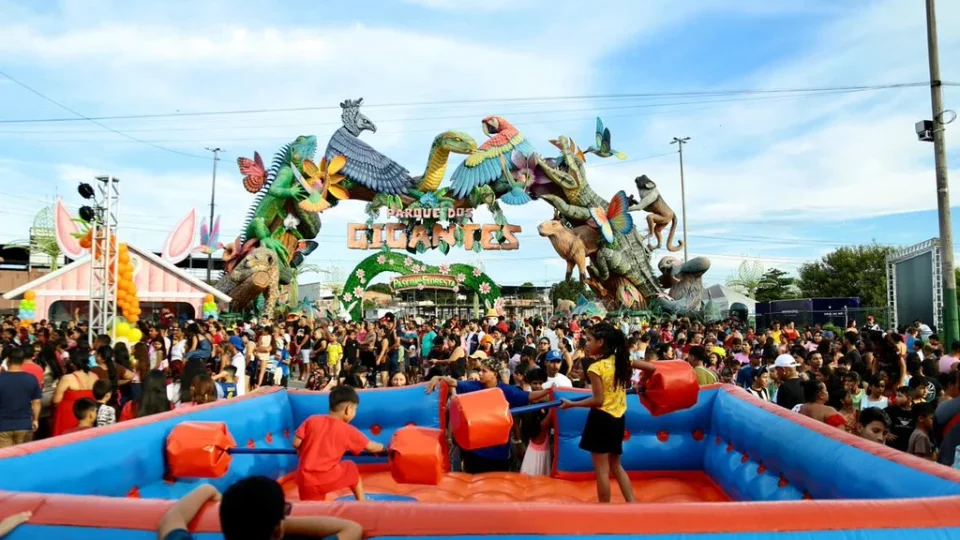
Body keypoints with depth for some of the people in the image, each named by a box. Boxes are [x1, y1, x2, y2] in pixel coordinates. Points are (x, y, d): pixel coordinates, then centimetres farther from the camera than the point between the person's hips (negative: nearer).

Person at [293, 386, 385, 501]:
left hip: (305, 479, 2)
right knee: (351, 469, 23)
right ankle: (361, 502, 31)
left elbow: (296, 444, 1)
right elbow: (370, 447, 9)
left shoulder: (312, 420, 4)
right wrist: (383, 448, 30)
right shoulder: (347, 430, -1)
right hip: (328, 477, -2)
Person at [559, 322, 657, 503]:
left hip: (601, 419, -7)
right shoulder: (621, 360, 3)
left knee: (601, 470, 4)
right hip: (618, 419, 7)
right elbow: (652, 368, 7)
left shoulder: (596, 367, -17)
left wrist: (572, 404, -11)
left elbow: (598, 400, -19)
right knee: (616, 466, 21)